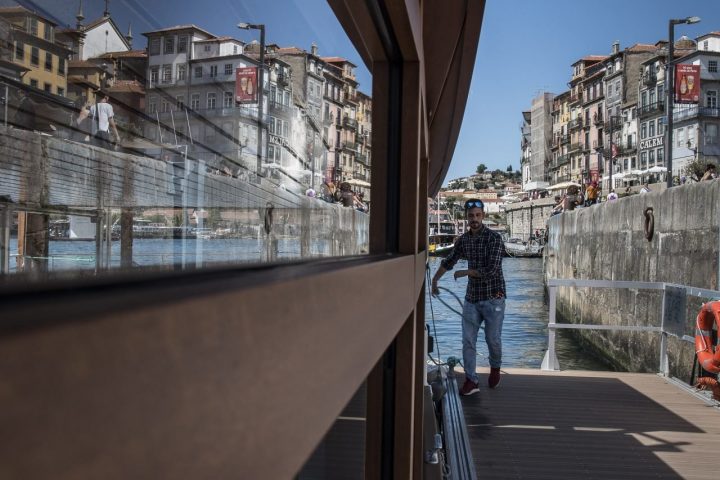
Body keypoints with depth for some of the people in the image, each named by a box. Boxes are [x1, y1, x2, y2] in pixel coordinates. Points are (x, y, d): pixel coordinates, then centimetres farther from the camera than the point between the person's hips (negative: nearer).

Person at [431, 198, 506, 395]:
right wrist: (434, 280, 31)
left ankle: (495, 368, 33)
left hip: (493, 297, -5)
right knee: (468, 340, 1)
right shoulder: (463, 240, 5)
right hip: (471, 297, 5)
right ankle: (471, 380, 8)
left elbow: (491, 270, -21)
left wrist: (464, 273, -10)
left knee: (492, 339, 5)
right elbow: (449, 261, 22)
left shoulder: (494, 238, -13)